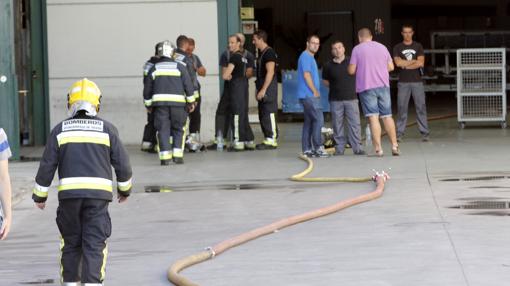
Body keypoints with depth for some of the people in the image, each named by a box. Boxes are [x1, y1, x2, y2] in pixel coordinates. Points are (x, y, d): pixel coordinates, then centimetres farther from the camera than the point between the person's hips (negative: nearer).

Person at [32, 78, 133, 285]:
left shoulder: (60, 130, 7)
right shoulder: (107, 129, 5)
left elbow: (47, 166, 5)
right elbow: (122, 164, 5)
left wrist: (40, 196, 15)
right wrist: (124, 189, 21)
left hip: (69, 192, 1)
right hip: (98, 193, -1)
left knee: (71, 243, 14)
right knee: (95, 245, -1)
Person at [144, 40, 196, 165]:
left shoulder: (154, 69, 9)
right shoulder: (179, 67, 4)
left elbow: (147, 89, 12)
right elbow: (188, 85, 1)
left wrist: (148, 105, 22)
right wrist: (191, 102, 9)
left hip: (159, 102, 1)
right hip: (178, 102, -1)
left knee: (163, 130, 2)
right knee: (179, 129, 10)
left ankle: (165, 157, -6)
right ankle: (177, 155, 1)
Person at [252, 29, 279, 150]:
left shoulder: (269, 53, -13)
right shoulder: (262, 53, 18)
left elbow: (270, 72, -20)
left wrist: (263, 90, -22)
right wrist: (259, 89, 18)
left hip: (268, 88, -10)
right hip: (262, 89, 10)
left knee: (269, 114, -9)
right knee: (263, 115, 11)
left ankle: (272, 141, -9)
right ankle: (268, 139, 15)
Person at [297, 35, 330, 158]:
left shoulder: (310, 57, 21)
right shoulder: (306, 56, -11)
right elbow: (306, 75, -18)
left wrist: (316, 92, 18)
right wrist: (315, 91, -14)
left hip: (309, 95, 10)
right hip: (309, 95, -10)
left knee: (309, 121, 9)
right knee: (318, 119, -13)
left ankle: (307, 149, 10)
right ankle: (318, 147, -14)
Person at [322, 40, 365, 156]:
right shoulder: (328, 66, 3)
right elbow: (325, 81, 17)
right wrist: (335, 87, 7)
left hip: (351, 98, -1)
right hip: (335, 100, 1)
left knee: (354, 124, -3)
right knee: (337, 125, 2)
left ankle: (357, 147, 0)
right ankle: (339, 148, 9)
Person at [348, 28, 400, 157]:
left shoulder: (357, 49, -3)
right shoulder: (382, 47, 9)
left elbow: (351, 70, -5)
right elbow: (391, 67, 13)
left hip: (366, 87, -4)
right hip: (383, 85, 4)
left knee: (373, 118, -7)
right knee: (387, 116, 11)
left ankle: (378, 148, -11)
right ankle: (394, 146, 11)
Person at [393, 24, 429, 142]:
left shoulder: (418, 46, 9)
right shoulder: (397, 48, 8)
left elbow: (421, 63, -4)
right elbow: (398, 63, -8)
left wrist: (405, 65, -5)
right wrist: (414, 61, -2)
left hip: (417, 81, 0)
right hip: (403, 82, 0)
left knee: (421, 107, -3)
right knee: (402, 107, -2)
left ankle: (424, 132, -1)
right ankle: (399, 133, 2)